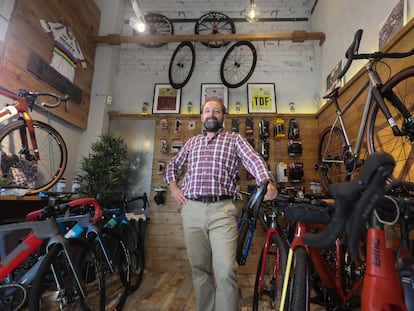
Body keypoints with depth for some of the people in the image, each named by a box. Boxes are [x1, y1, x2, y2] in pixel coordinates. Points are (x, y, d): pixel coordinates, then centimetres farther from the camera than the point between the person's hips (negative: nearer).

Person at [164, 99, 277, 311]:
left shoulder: (235, 139, 8)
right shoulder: (192, 142, 19)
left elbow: (254, 160, -8)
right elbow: (173, 165, 29)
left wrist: (267, 181, -27)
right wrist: (173, 186, 12)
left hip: (222, 210, -3)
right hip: (192, 210, 4)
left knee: (226, 270, -9)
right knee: (200, 268, 13)